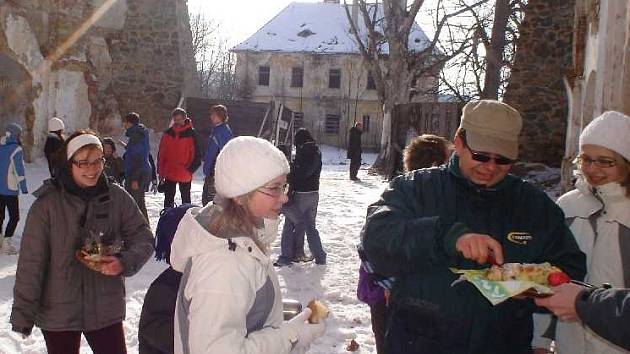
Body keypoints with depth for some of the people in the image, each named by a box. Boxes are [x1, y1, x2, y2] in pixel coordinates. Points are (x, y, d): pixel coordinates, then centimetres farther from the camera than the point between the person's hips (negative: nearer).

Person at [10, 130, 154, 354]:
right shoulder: (47, 204, -11)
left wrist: (125, 263, -18)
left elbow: (143, 237, 1)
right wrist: (23, 314, -6)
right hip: (58, 313, -1)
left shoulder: (117, 197, -5)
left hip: (106, 309, 1)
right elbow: (31, 263, -7)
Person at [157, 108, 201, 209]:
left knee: (186, 199, 11)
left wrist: (190, 169, -17)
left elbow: (197, 154, -8)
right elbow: (161, 154, 7)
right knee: (168, 200, 12)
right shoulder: (167, 134, 4)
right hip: (169, 174, 4)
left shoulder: (191, 134, -8)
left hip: (185, 175, -4)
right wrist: (160, 171, 3)